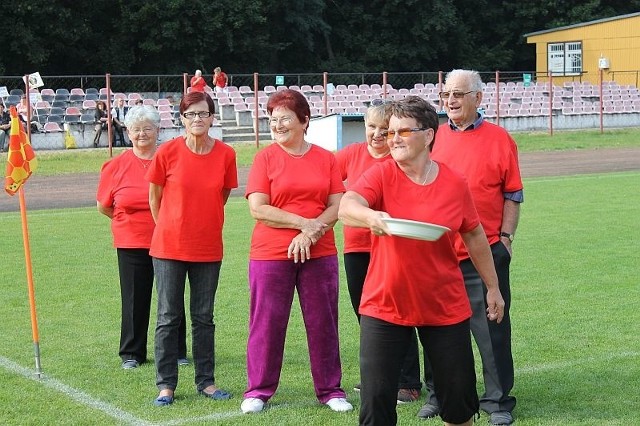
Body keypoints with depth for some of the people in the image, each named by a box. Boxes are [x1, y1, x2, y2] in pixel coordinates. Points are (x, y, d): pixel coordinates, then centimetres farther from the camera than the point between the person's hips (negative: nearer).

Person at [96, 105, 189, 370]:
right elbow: (103, 206, 9)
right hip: (131, 244, 0)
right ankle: (131, 353, 17)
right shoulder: (117, 166, 0)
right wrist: (130, 220, 10)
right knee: (135, 300, 6)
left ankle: (177, 351, 20)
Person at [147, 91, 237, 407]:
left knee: (204, 318, 11)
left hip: (208, 249, 2)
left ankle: (206, 382, 20)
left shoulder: (226, 155, -4)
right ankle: (166, 385, 11)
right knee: (168, 318, 4)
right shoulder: (168, 152, -9)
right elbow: (154, 197, 3)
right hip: (169, 249, -2)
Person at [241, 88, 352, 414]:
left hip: (319, 253, 2)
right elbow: (258, 209, -9)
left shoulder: (325, 159, 6)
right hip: (271, 254, -2)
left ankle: (329, 390, 18)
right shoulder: (265, 158, -1)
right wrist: (306, 222, -14)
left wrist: (311, 234, -14)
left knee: (323, 322, 7)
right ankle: (258, 391, 13)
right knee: (267, 322, 1)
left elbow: (337, 205, 2)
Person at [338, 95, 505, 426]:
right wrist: (370, 216, -47)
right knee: (376, 398, -2)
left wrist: (493, 287, 14)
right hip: (384, 308, -1)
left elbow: (475, 236, 9)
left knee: (459, 398, 10)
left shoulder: (454, 183, -2)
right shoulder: (381, 175, -7)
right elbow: (346, 207, -25)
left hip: (445, 308, 1)